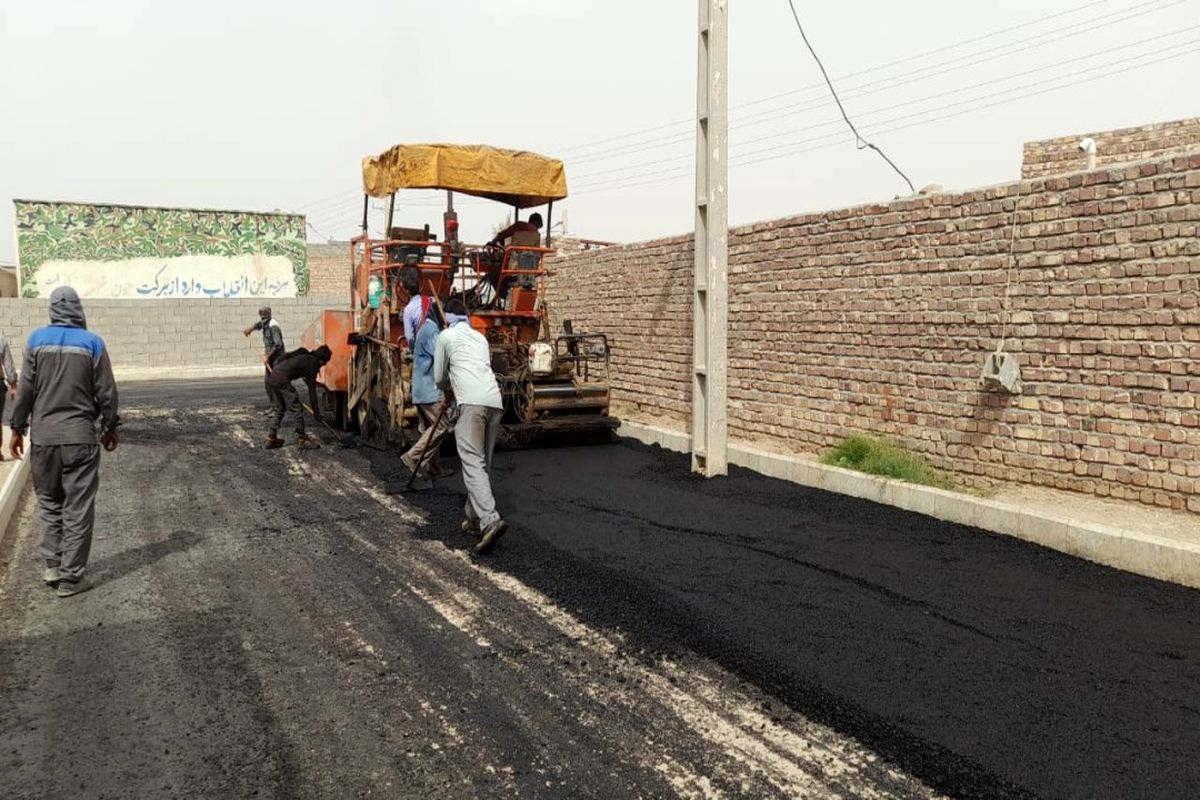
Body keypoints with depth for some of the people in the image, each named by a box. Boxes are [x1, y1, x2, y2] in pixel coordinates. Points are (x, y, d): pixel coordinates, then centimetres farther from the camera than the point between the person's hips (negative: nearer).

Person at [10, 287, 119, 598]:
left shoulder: (37, 340, 1)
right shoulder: (92, 343, -4)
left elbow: (25, 390, 2)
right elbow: (106, 393, -1)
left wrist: (18, 429, 12)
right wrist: (110, 427, 12)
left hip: (43, 437, 2)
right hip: (80, 438, -2)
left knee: (50, 502, 19)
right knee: (78, 509, 4)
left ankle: (52, 566, 19)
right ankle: (71, 577, 7)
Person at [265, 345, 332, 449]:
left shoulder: (306, 357, 21)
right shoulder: (312, 363, -3)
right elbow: (312, 390, -3)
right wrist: (316, 411, 1)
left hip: (271, 378, 9)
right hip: (281, 381, -9)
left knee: (280, 409, 20)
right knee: (297, 409, 1)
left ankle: (271, 439, 21)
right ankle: (301, 439, 7)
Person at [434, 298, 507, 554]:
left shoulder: (446, 336, 16)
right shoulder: (480, 338, 30)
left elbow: (439, 379, 22)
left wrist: (449, 386, 45)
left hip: (472, 402, -6)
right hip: (495, 401, 6)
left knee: (472, 463, -13)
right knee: (482, 463, 16)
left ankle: (490, 520, -28)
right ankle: (474, 516, 22)